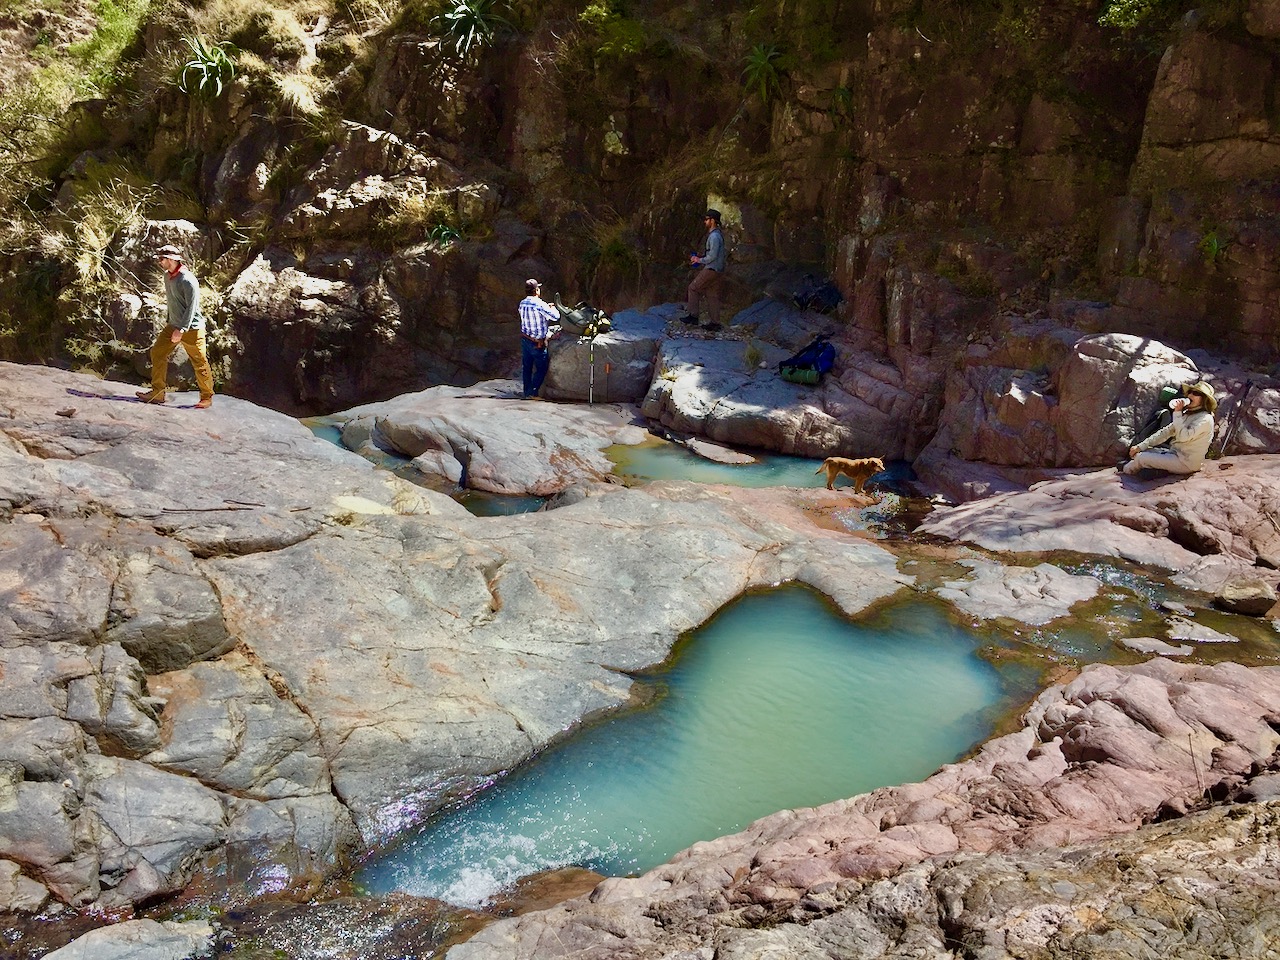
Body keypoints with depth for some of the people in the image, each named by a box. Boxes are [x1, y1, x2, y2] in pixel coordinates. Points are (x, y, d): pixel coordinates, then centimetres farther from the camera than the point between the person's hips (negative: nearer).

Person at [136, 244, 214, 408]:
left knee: (199, 363, 0)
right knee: (157, 353, 4)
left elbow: (192, 307, -22)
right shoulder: (167, 276, 7)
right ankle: (157, 392, 8)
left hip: (191, 328, -9)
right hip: (173, 326, 9)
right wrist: (174, 326, 19)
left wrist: (181, 330, -25)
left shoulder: (187, 280, -20)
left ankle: (207, 397, 12)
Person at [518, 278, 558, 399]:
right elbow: (556, 317, -14)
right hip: (537, 343, -7)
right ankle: (532, 393, -1)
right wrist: (552, 308, 6)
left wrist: (546, 307, 21)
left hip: (525, 339, 7)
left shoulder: (522, 303, 2)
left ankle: (527, 392, 19)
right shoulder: (540, 305, -20)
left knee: (526, 367, 13)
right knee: (541, 368, 3)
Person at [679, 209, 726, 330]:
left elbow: (713, 256, -21)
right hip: (717, 270, 10)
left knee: (694, 288, -3)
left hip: (711, 269, -10)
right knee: (712, 295, 10)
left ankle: (693, 315, -1)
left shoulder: (714, 236, -16)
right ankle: (715, 322, 10)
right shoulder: (716, 234, 17)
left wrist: (700, 260, -9)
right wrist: (700, 258, 14)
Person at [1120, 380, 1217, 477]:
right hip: (1174, 453, 9)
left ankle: (1126, 470, 13)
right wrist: (1141, 446, 0)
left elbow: (1183, 436, -27)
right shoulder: (1187, 414, 13)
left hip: (1186, 463, -9)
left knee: (1141, 458, -16)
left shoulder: (1205, 419, -15)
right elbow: (1166, 431, 9)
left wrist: (1178, 413, -23)